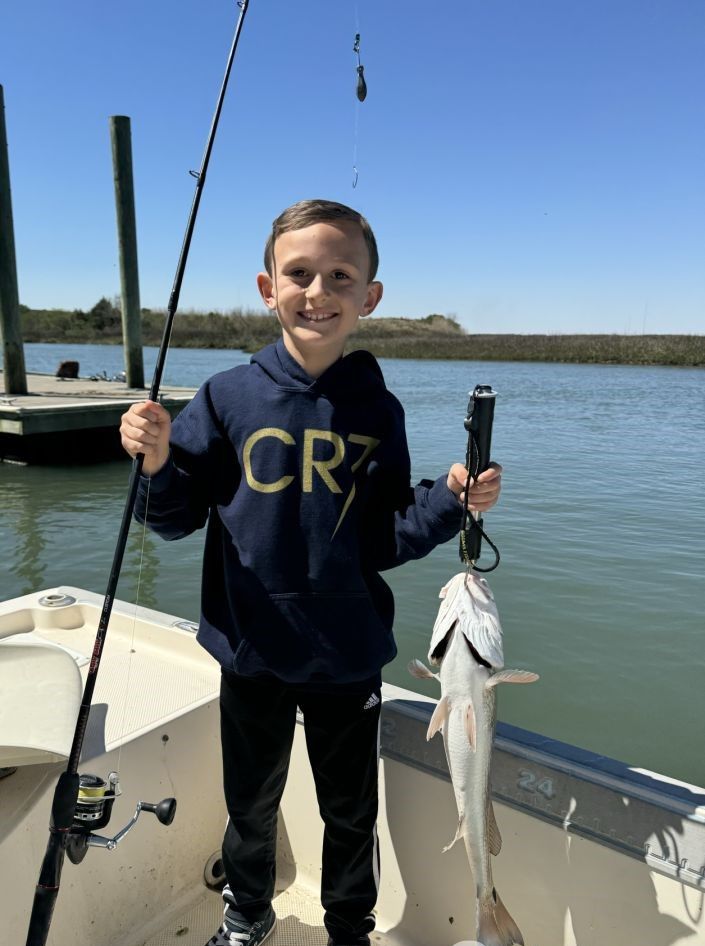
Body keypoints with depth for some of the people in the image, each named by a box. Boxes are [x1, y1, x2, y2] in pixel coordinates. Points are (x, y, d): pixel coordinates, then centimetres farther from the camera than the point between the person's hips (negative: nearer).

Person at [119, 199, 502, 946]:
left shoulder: (376, 410, -6)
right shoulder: (229, 396, -9)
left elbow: (384, 541, -4)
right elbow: (179, 519, -5)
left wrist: (449, 501, -18)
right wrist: (156, 463, -24)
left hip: (347, 655, 1)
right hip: (251, 651, 0)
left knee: (351, 813, 20)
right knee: (251, 801, 23)